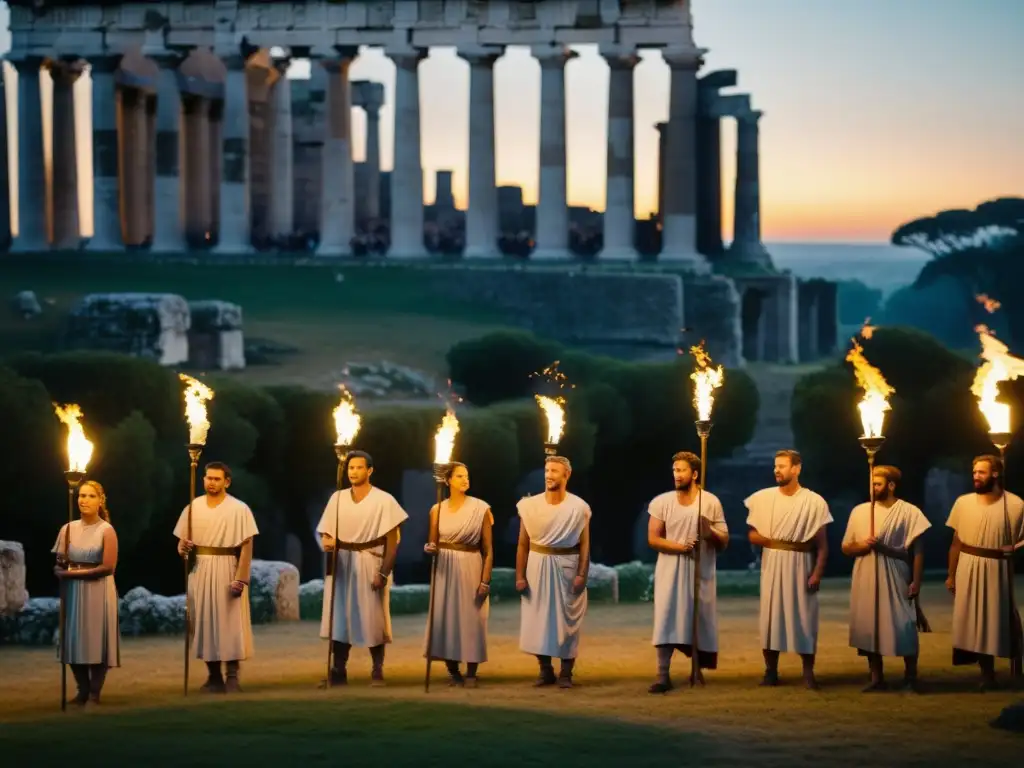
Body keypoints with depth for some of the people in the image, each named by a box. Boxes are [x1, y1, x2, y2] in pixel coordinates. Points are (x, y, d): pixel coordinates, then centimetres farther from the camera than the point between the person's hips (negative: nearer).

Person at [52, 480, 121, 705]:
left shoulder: (106, 530, -6)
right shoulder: (68, 529, 7)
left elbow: (108, 566, -12)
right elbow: (59, 566, 8)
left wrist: (76, 572, -11)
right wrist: (64, 572, -15)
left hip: (99, 591, -4)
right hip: (73, 591, 4)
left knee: (97, 641, -2)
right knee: (75, 640, 4)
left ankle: (95, 693, 7)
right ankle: (83, 690, 14)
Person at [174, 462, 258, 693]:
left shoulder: (239, 509, -4)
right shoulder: (193, 507, 6)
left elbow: (246, 547, -8)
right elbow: (182, 542, 10)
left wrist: (240, 578, -17)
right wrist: (182, 548, -15)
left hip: (227, 572, -4)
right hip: (199, 572, 4)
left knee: (230, 623, -6)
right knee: (205, 623, 5)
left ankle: (232, 677, -3)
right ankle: (214, 677, 12)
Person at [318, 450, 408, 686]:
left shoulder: (384, 500, -5)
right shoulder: (337, 498, 7)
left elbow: (392, 541, -6)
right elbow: (325, 533, 9)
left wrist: (384, 572, -14)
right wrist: (326, 542, -15)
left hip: (370, 565, -3)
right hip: (341, 565, 3)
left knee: (373, 620, -3)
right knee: (339, 618, 2)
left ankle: (377, 671, 8)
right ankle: (338, 671, 8)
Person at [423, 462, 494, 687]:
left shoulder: (481, 509, -3)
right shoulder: (437, 510, 4)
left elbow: (488, 549, -4)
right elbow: (433, 543, 11)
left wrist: (486, 580, -10)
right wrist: (429, 548, -13)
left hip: (471, 568, -2)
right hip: (445, 569, 2)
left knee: (471, 619, -2)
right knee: (445, 617, 3)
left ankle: (471, 673, 9)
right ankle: (453, 671, 16)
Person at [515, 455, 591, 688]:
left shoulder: (579, 507, -5)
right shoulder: (530, 505, -1)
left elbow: (584, 544, -4)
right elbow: (523, 544, 1)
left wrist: (582, 575, -13)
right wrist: (520, 575, -4)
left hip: (567, 566, -2)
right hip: (538, 566, 2)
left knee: (567, 620, 2)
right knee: (538, 619, 4)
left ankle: (565, 673, 9)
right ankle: (545, 671, 14)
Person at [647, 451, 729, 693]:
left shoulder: (711, 502, -1)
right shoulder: (661, 502, 0)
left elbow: (724, 543, 1)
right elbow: (653, 538, -3)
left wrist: (711, 532, -21)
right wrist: (679, 547, -18)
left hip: (700, 570, 1)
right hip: (670, 568, -1)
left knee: (701, 621, 8)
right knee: (666, 619, -11)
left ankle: (698, 669, 28)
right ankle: (663, 676, -14)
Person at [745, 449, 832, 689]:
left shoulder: (815, 502, -4)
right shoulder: (762, 498, 2)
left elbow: (822, 543, -2)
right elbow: (752, 534, 6)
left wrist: (818, 572, -11)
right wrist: (770, 541, -12)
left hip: (801, 565, -2)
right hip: (772, 564, 2)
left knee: (804, 616, -1)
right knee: (771, 614, 3)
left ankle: (808, 673, 5)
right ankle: (771, 671, 10)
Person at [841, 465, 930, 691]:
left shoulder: (910, 512, -3)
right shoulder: (859, 511, 6)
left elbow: (918, 551, -3)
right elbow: (845, 548, 10)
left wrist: (916, 581, -9)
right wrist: (861, 545, -12)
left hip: (897, 580, -3)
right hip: (866, 580, 3)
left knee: (903, 628, -5)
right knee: (869, 628, 4)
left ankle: (910, 677, 9)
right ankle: (876, 678, 14)